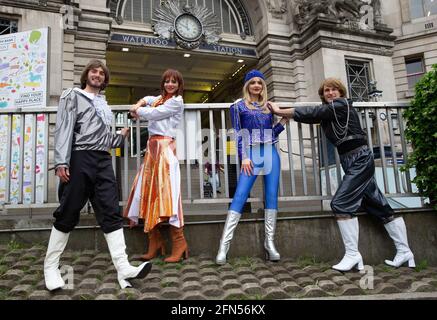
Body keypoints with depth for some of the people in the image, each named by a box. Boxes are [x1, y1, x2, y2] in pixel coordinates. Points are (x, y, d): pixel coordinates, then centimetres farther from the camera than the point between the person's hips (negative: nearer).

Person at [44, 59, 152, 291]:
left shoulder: (104, 104, 25)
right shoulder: (73, 96, 8)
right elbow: (64, 129, -6)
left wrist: (122, 135, 13)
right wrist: (61, 162, -16)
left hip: (103, 161, 5)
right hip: (80, 159, -5)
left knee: (111, 213, -3)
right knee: (68, 213, 0)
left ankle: (123, 267, -5)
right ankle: (50, 266, 16)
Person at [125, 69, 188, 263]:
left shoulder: (176, 102, -2)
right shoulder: (160, 98, 22)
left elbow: (152, 114, -6)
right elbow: (147, 99, 41)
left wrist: (137, 111, 12)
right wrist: (138, 105, 19)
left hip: (165, 148, -8)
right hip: (152, 147, 8)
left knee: (167, 193, -15)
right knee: (148, 192, 3)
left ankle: (179, 243, -11)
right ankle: (155, 241, 10)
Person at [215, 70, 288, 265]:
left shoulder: (267, 106, 18)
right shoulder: (239, 106, 7)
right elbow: (238, 133, -1)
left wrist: (283, 122, 7)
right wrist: (243, 157, -9)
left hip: (271, 153, 4)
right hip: (252, 153, -4)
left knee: (272, 196, -1)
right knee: (240, 196, -13)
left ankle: (269, 243, 5)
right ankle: (224, 244, -12)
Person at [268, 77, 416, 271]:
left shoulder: (340, 105, -8)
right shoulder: (330, 111, 17)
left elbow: (312, 114, -12)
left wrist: (279, 111, -6)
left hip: (359, 159, -10)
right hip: (354, 161, 10)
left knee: (341, 203, -14)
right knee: (378, 206, 11)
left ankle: (352, 254, -7)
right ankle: (404, 252, 19)